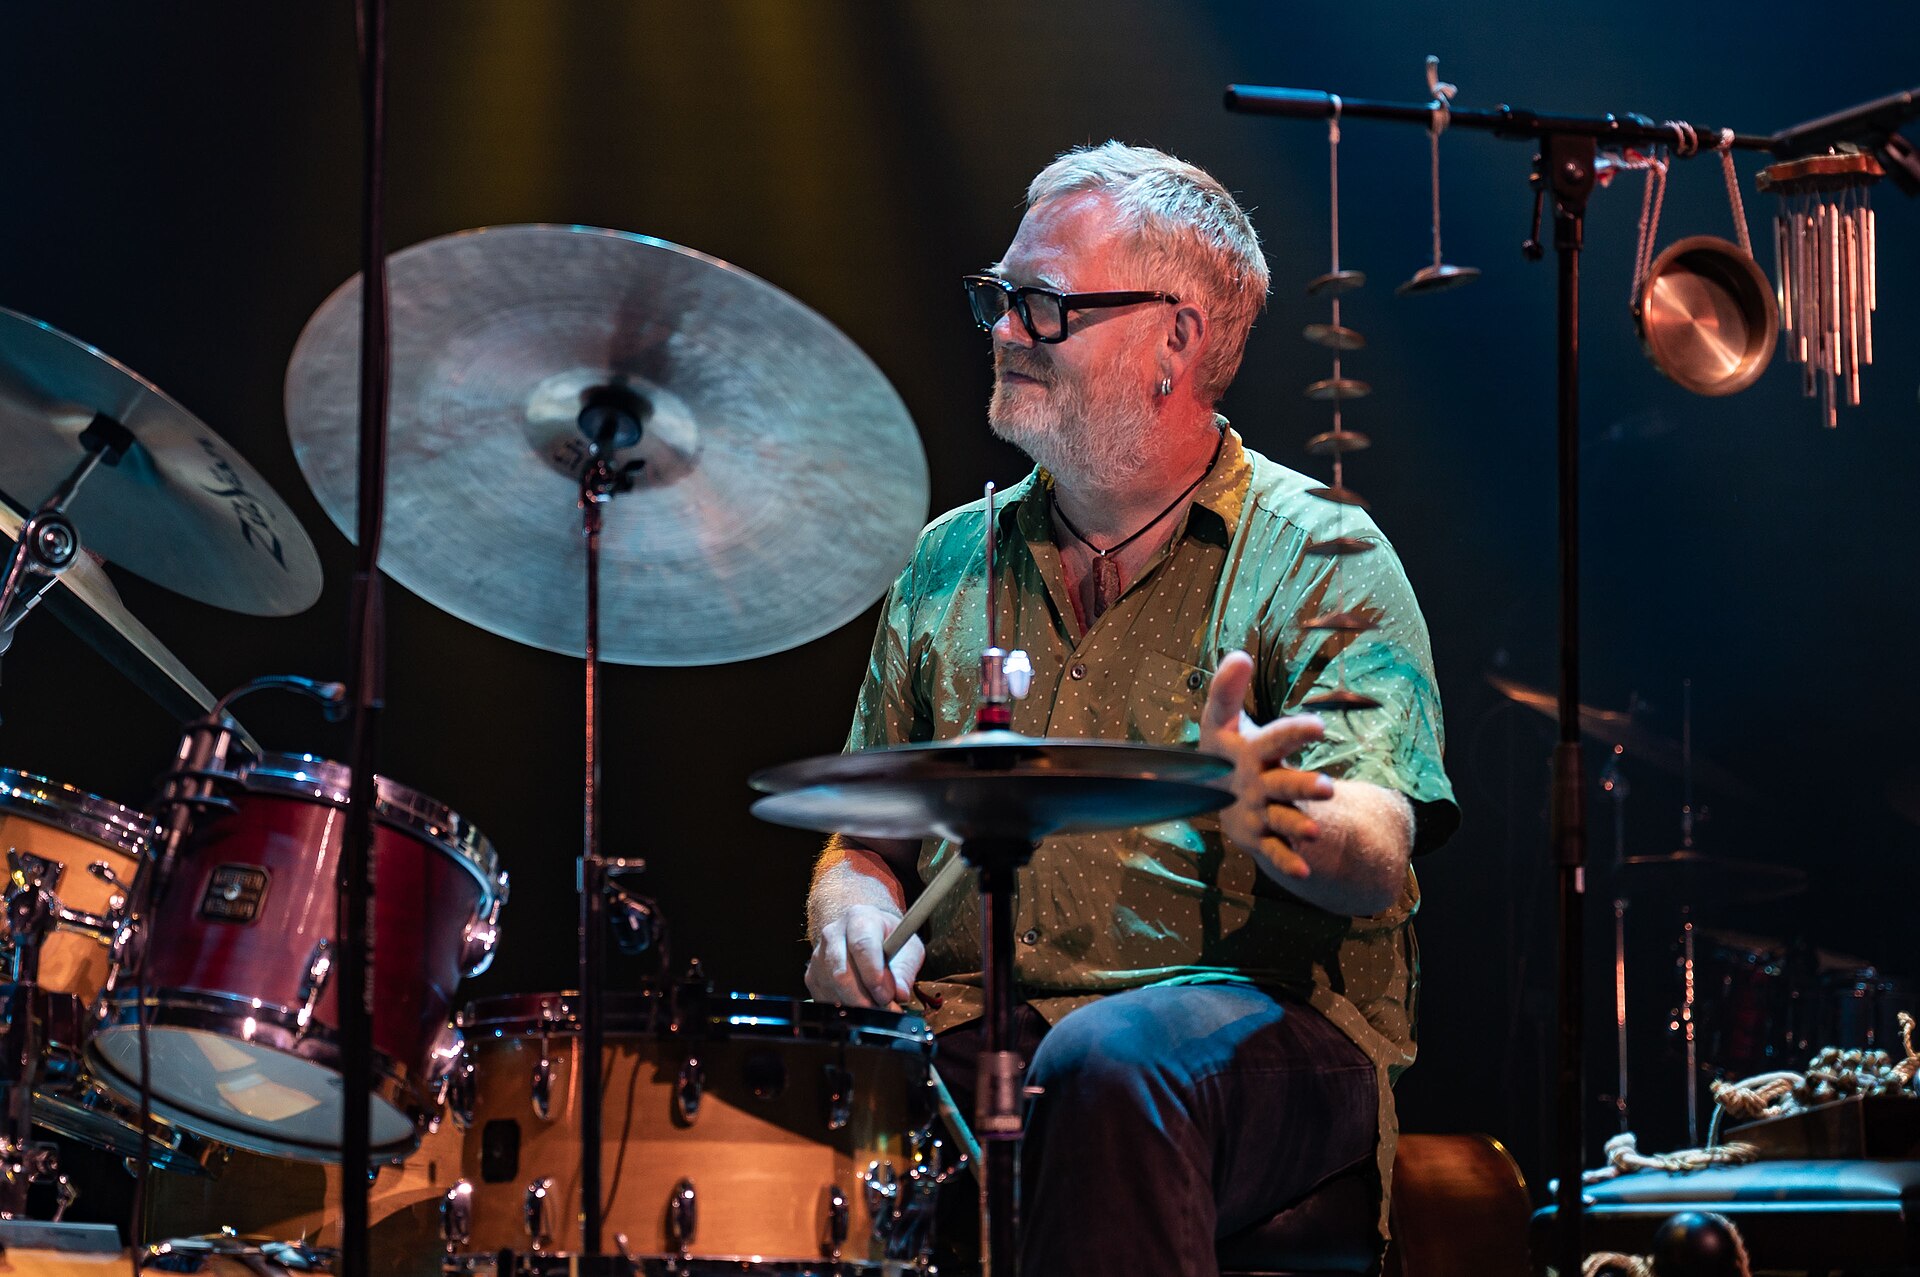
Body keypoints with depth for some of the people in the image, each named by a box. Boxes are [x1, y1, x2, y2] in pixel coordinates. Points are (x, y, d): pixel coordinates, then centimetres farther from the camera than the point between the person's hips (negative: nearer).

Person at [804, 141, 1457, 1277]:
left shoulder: (1319, 559, 1)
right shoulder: (951, 565, 18)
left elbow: (1377, 861, -14)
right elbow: (865, 832, 21)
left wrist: (1269, 815, -37)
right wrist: (858, 908, -4)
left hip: (1258, 1025, -3)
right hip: (969, 1040, 4)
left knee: (1112, 1060, -38)